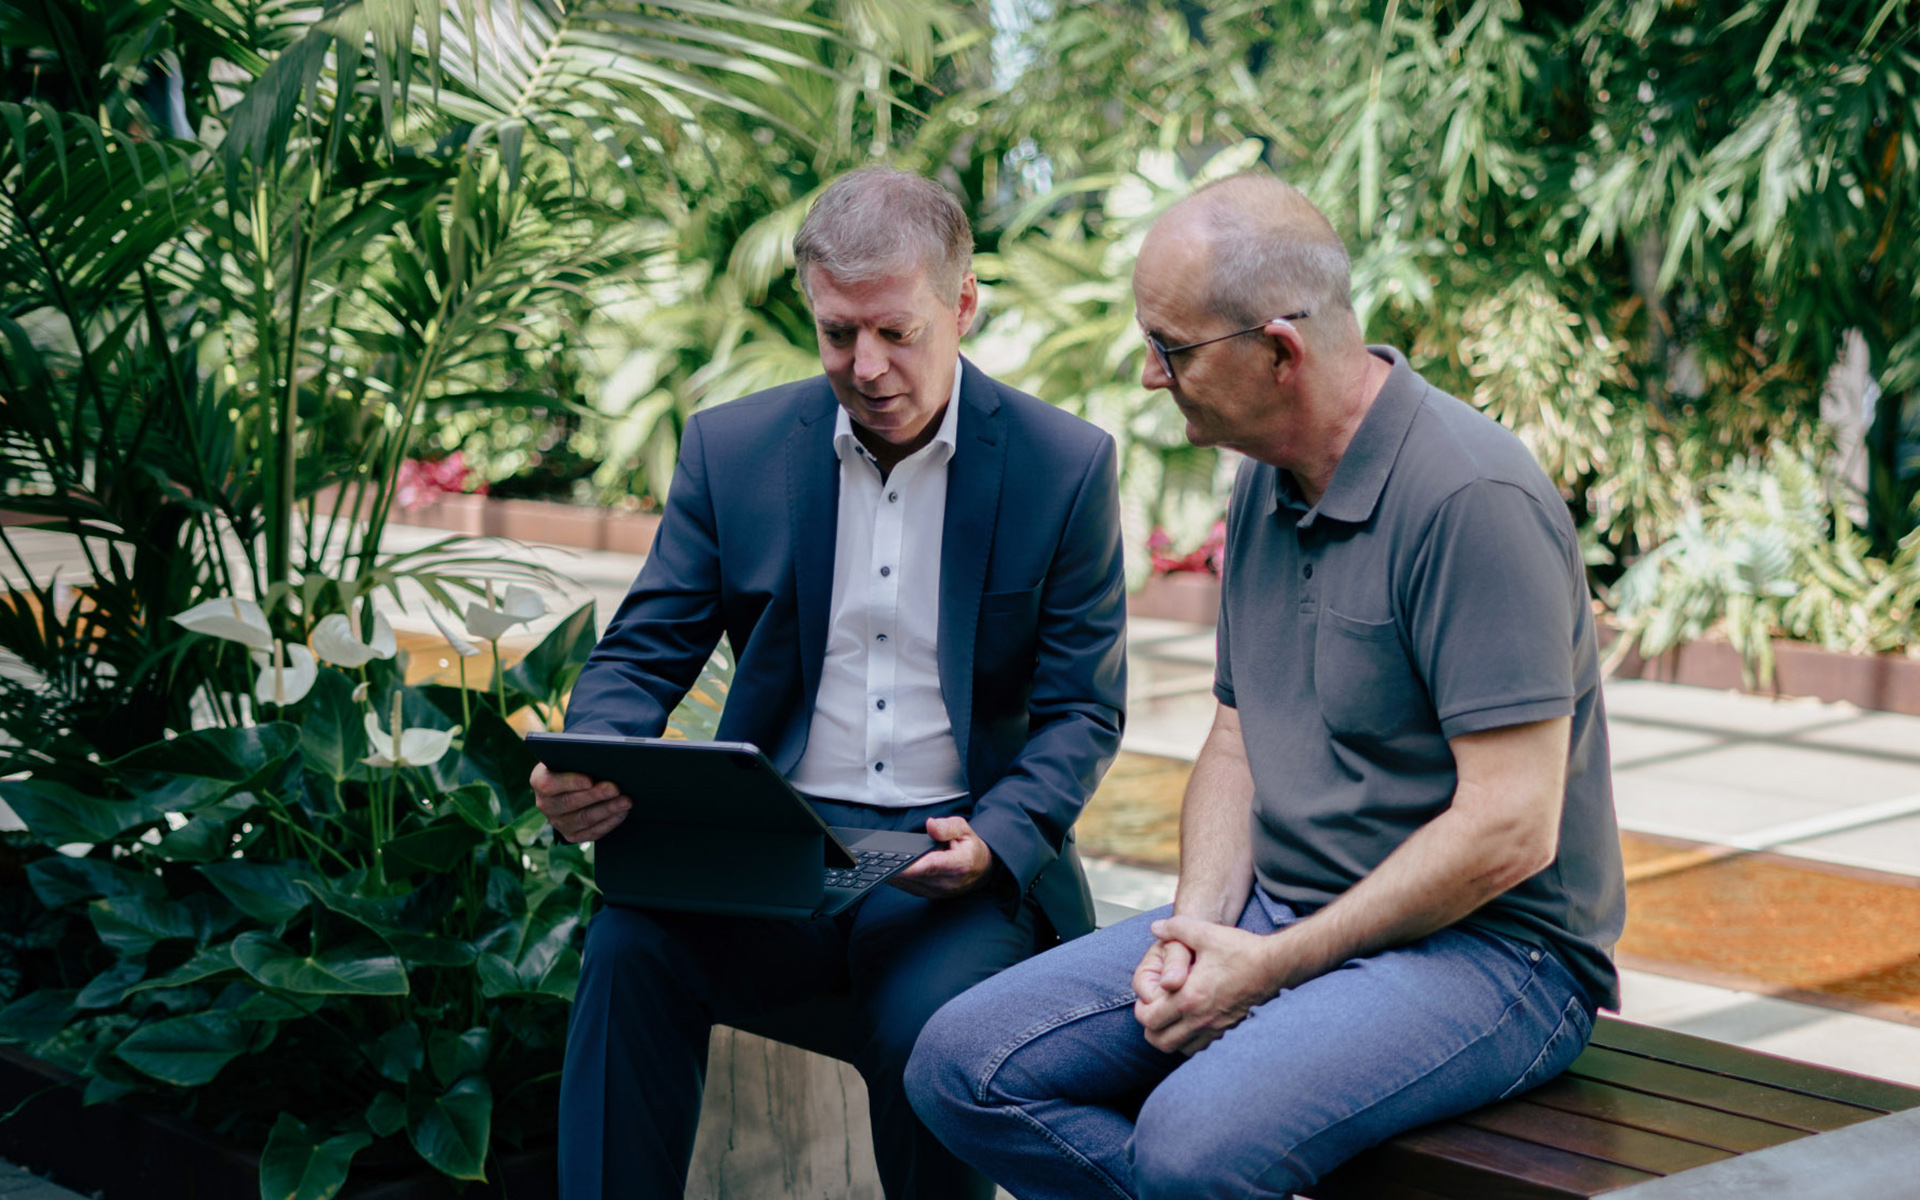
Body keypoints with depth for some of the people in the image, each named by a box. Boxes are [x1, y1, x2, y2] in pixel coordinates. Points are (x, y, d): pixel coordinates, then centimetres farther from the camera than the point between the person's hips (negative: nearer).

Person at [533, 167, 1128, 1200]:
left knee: (927, 1016, -31)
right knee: (630, 944, -28)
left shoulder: (1066, 467, 1)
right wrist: (587, 770, -17)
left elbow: (1083, 711, 1)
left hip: (964, 854, -1)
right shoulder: (730, 448, 6)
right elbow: (643, 653, 7)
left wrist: (994, 841, -19)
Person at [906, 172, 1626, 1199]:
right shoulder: (1265, 484, 9)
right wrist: (1197, 926, -3)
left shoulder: (1474, 499, -19)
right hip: (1276, 915, 8)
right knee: (964, 1066, -6)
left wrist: (1269, 968, -17)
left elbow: (1510, 827, -22)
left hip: (1483, 949, -8)